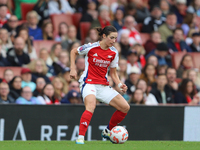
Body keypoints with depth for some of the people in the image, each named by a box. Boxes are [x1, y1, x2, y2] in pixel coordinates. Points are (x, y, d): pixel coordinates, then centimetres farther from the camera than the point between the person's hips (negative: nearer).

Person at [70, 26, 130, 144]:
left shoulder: (113, 53, 4)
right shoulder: (91, 47, -10)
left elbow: (113, 72, 13)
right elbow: (74, 52, 8)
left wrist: (119, 84, -5)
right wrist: (73, 69, -2)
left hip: (103, 85, 6)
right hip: (89, 83, -6)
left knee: (125, 107, 0)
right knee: (91, 106, -36)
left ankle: (108, 131, 20)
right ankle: (80, 137, -35)